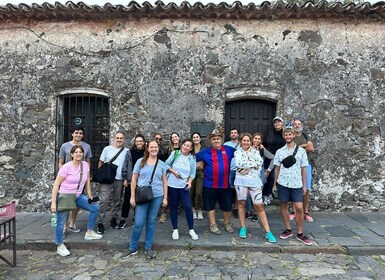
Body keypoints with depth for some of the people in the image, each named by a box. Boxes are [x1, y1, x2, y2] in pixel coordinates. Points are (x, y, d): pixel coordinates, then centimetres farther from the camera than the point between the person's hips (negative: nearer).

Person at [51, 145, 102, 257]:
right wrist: (53, 203, -19)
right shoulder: (66, 167, -19)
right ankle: (60, 246, 20)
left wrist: (90, 195, 8)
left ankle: (89, 232, 20)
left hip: (78, 196, 6)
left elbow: (87, 181, 7)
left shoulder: (85, 165, -4)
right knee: (61, 222, -2)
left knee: (95, 208, 5)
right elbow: (56, 185, -17)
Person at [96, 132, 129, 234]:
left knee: (117, 201, 11)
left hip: (119, 180, 2)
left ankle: (114, 219, 28)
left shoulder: (127, 151, 3)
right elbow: (101, 163, 6)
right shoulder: (107, 149, 2)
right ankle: (100, 222, 3)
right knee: (104, 200, -6)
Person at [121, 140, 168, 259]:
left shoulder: (161, 164, 6)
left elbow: (164, 182, 9)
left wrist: (165, 198, 5)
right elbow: (134, 180, 2)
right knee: (138, 223, -1)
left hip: (157, 196, 2)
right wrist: (132, 196, -2)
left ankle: (148, 247, 24)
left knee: (151, 221, 10)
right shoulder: (140, 162, 1)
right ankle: (132, 248, 18)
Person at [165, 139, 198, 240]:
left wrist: (189, 182, -12)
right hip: (172, 185, 0)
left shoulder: (192, 158, -1)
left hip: (184, 186, 0)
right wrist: (173, 171, -12)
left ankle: (191, 230, 12)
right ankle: (175, 230, 22)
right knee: (173, 207, 8)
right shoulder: (175, 153, -3)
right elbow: (166, 164, 2)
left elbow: (193, 172, 2)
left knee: (188, 207, -6)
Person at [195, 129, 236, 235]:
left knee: (227, 205, 12)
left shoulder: (229, 150, 5)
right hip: (210, 184, -1)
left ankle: (227, 224, 33)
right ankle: (213, 225, 25)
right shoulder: (205, 152, -1)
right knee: (210, 205, 9)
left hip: (225, 184, 2)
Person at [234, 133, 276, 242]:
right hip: (241, 180, 0)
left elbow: (260, 162, -7)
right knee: (241, 203, 7)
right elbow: (238, 163, -13)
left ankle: (268, 232, 5)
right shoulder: (237, 152, 6)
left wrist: (246, 166, -12)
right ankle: (243, 228, 22)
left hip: (254, 180, 0)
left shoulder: (255, 151, 11)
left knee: (259, 206, 0)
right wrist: (254, 164, -10)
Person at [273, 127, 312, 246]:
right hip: (282, 183, 2)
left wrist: (304, 185, 2)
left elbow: (303, 169, 5)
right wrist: (274, 183, 7)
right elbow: (277, 168, 9)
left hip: (297, 183, -1)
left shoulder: (301, 151, 3)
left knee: (299, 208, -4)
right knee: (283, 206, 8)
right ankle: (288, 230, 24)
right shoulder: (279, 151, 6)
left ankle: (300, 234, 11)